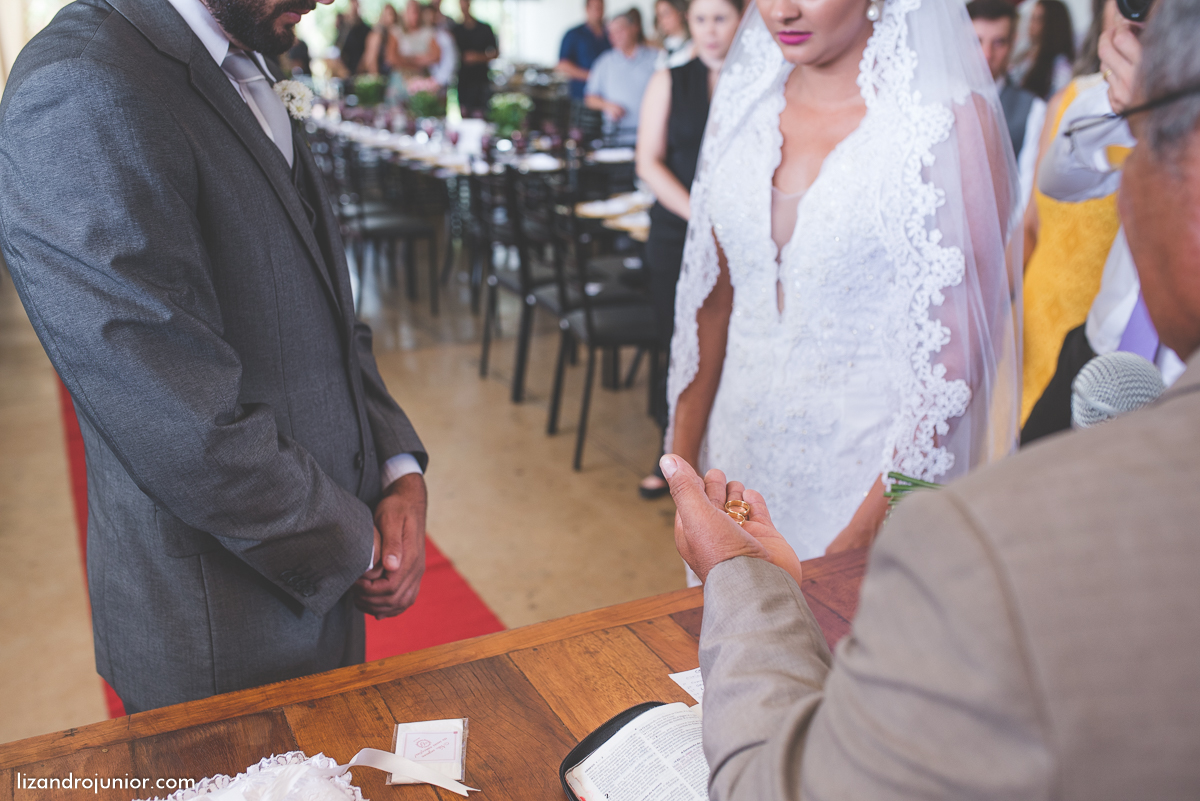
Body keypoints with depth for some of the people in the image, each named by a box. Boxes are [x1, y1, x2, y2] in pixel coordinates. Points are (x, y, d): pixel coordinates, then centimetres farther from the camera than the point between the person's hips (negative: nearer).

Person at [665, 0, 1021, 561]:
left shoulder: (951, 120, -14)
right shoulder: (743, 101, 2)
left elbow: (959, 341, -15)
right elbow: (714, 295, 5)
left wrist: (878, 516, -17)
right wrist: (682, 462, 5)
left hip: (876, 455, -4)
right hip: (742, 446, 5)